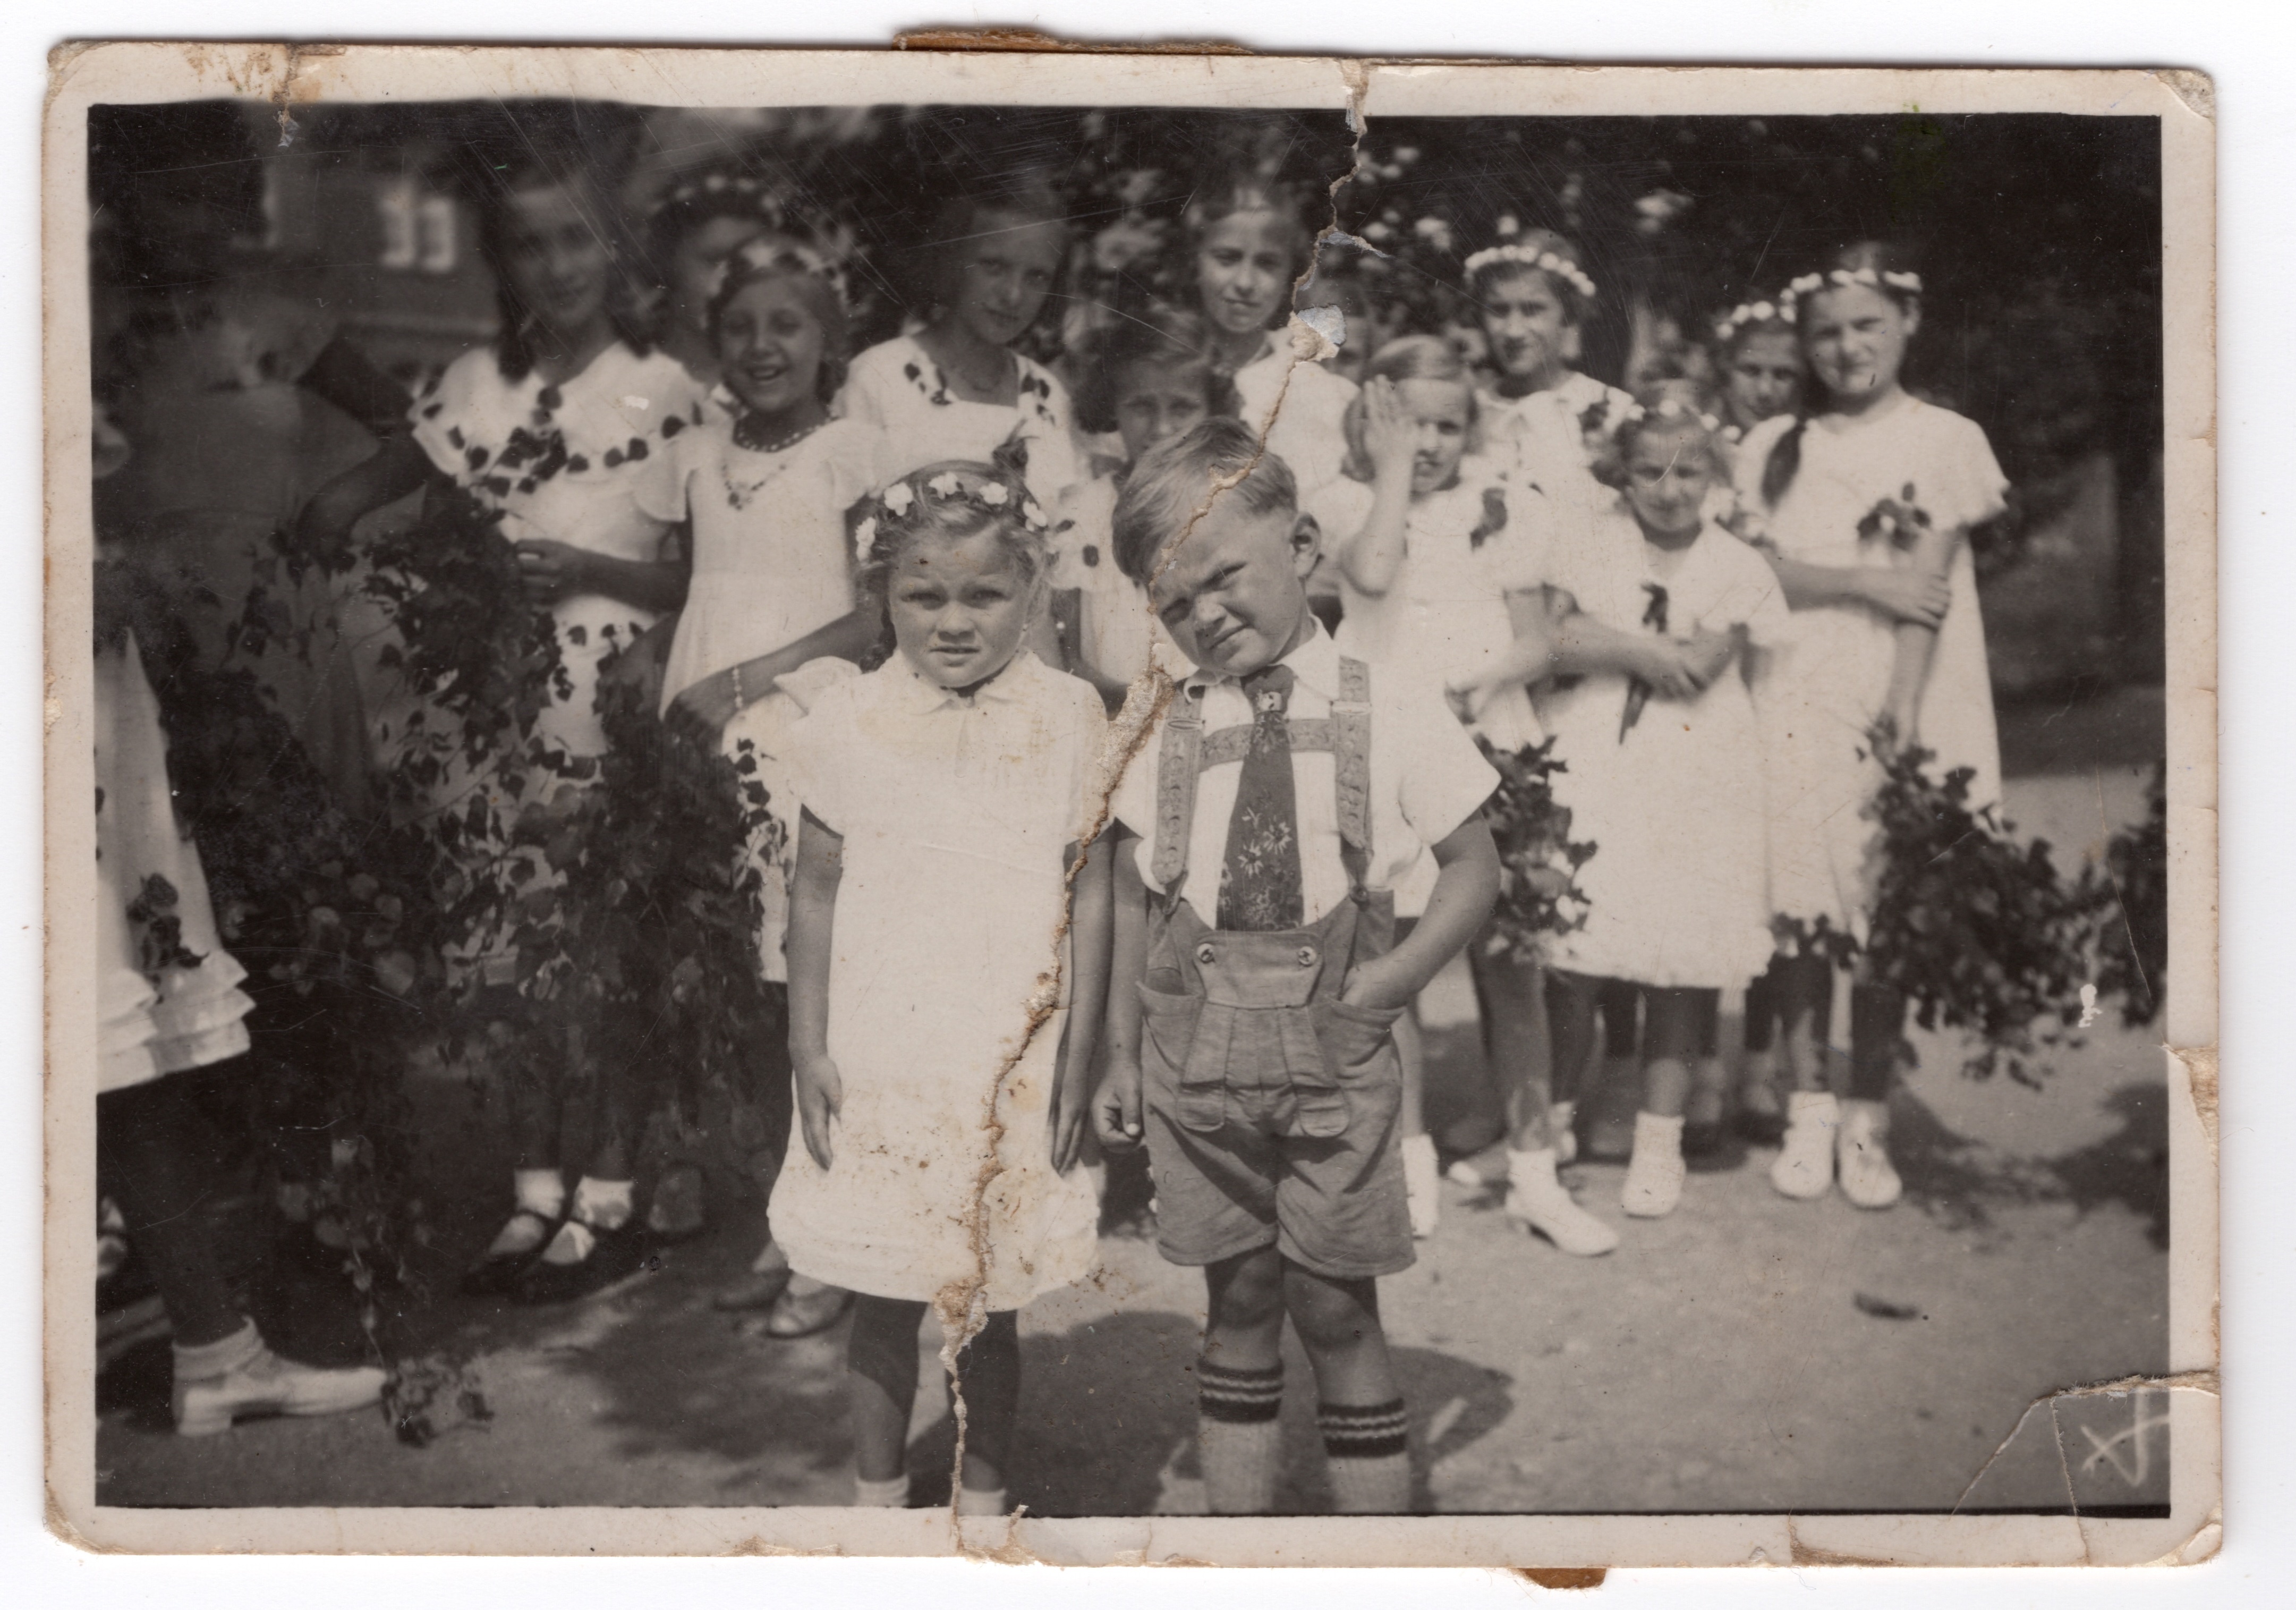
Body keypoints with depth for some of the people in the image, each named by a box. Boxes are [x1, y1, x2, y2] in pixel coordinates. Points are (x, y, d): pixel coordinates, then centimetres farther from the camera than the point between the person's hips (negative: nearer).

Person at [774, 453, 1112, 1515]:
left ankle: (985, 1499, 27)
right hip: (879, 1061, 1)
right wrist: (809, 1049, 1)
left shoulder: (1069, 721, -3)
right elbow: (816, 891, 4)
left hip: (1008, 1069, 0)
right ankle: (878, 1496, 29)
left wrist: (1078, 1060, -1)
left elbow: (1090, 898, 1)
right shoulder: (851, 722, -2)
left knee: (989, 1305, 10)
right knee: (882, 1299, 12)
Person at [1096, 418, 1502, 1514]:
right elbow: (1132, 899, 12)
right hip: (1196, 1053, 2)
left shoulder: (1391, 709, -3)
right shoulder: (1169, 732, 5)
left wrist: (1389, 982, -11)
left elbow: (1473, 871, 1)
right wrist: (1122, 1053, 10)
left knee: (1337, 1311, 3)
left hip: (1334, 1059, -2)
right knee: (1239, 1305, 11)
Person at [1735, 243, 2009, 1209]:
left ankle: (1869, 1119, 9)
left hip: (1892, 707, -2)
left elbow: (1927, 588, -4)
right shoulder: (1773, 448, 13)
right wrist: (1865, 582, -11)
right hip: (1792, 704, 2)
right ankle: (1809, 1109, 9)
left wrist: (1903, 719, -12)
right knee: (1800, 910, -1)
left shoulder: (1944, 441, 4)